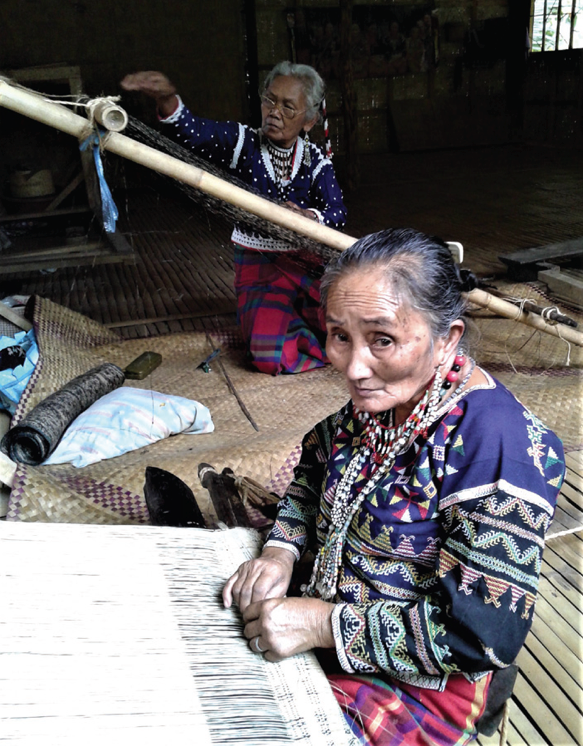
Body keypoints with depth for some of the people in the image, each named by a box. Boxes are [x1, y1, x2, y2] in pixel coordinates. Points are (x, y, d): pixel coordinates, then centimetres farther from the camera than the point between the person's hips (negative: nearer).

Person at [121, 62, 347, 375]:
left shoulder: (316, 161, 2)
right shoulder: (242, 143, -3)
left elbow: (338, 214, -10)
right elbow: (192, 132, -21)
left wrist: (310, 217, -34)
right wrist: (167, 99, -42)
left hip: (307, 260, 2)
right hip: (258, 267, -2)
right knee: (270, 355, -22)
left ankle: (300, 313, 16)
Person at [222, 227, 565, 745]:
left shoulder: (500, 449, -31)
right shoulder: (378, 395, -9)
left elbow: (483, 634, -27)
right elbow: (316, 463, 9)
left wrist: (324, 625, -27)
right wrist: (281, 550, -8)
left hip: (417, 687, -6)